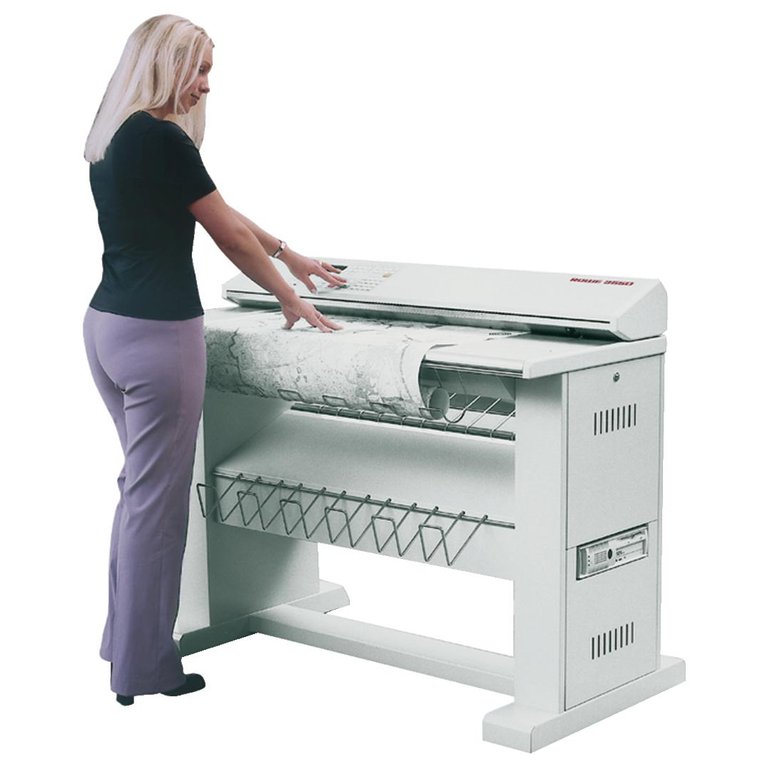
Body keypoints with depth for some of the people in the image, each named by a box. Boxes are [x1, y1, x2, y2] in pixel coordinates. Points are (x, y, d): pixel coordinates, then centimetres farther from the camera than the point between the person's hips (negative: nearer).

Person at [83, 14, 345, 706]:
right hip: (157, 334, -10)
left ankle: (125, 640, 29)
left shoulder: (111, 139, 13)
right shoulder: (162, 139, -15)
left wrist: (288, 254, 27)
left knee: (141, 485, 20)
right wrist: (290, 298, 5)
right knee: (157, 498, 0)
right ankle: (143, 667, 9)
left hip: (106, 325, 10)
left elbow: (219, 213, 21)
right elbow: (228, 233, -8)